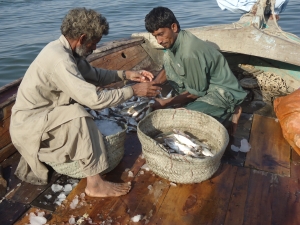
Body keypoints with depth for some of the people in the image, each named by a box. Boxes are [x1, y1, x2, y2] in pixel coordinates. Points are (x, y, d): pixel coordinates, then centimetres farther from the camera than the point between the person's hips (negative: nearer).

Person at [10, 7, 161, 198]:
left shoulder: (66, 50, 0)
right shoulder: (59, 59, -29)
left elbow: (94, 75, 13)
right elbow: (94, 99, -32)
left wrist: (126, 74, 1)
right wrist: (134, 90, -22)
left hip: (42, 115, 10)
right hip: (29, 123, -10)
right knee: (78, 115, -29)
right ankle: (95, 184, -21)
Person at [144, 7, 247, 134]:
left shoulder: (189, 53, -31)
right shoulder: (174, 40, -5)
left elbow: (196, 92, -20)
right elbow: (168, 69, 12)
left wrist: (166, 103, -13)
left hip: (224, 91, -8)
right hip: (202, 84, 9)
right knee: (168, 56, -2)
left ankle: (229, 112, -2)